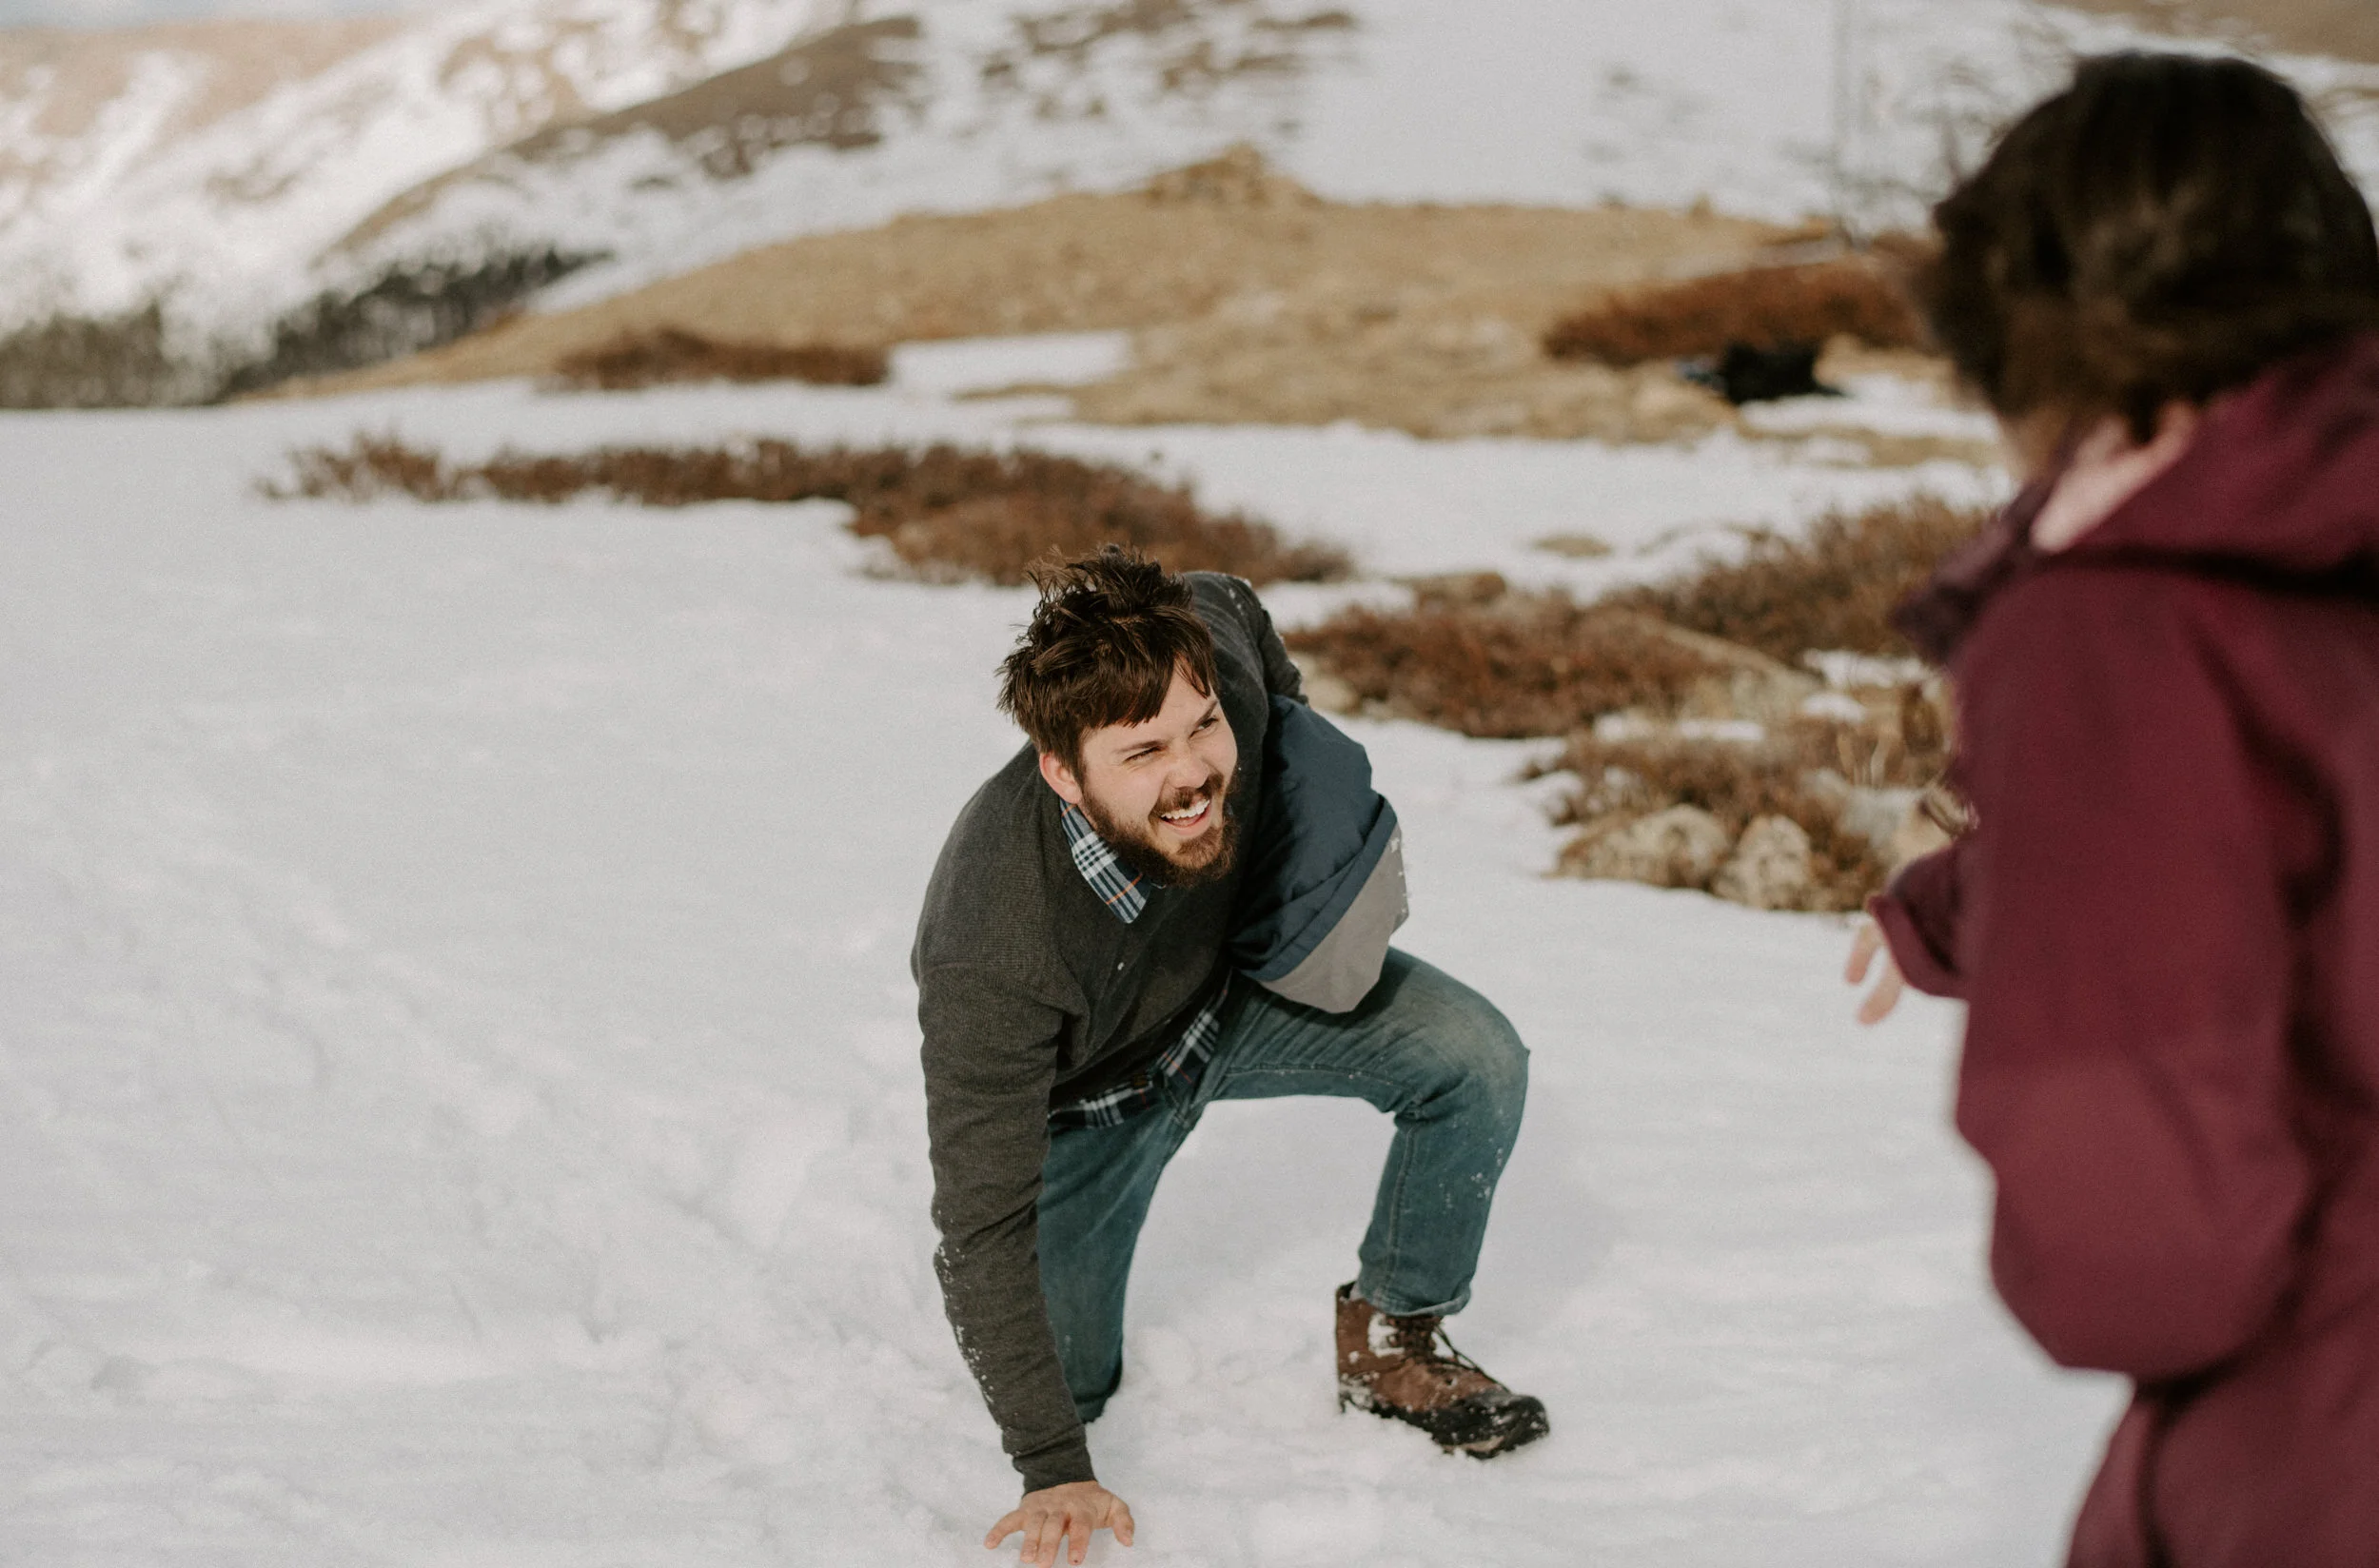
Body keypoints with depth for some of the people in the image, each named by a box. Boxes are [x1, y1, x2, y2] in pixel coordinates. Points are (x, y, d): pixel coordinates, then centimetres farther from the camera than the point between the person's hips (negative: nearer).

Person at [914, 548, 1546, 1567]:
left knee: (1476, 1061, -16)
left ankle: (1391, 1339, 6)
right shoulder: (992, 962, -46)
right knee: (1065, 1389, 2)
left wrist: (1309, 778, 0)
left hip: (1234, 979, 4)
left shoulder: (1209, 655, -35)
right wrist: (1054, 1473, -39)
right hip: (1085, 1096, -3)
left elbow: (1232, 605, -6)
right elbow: (983, 1228, -38)